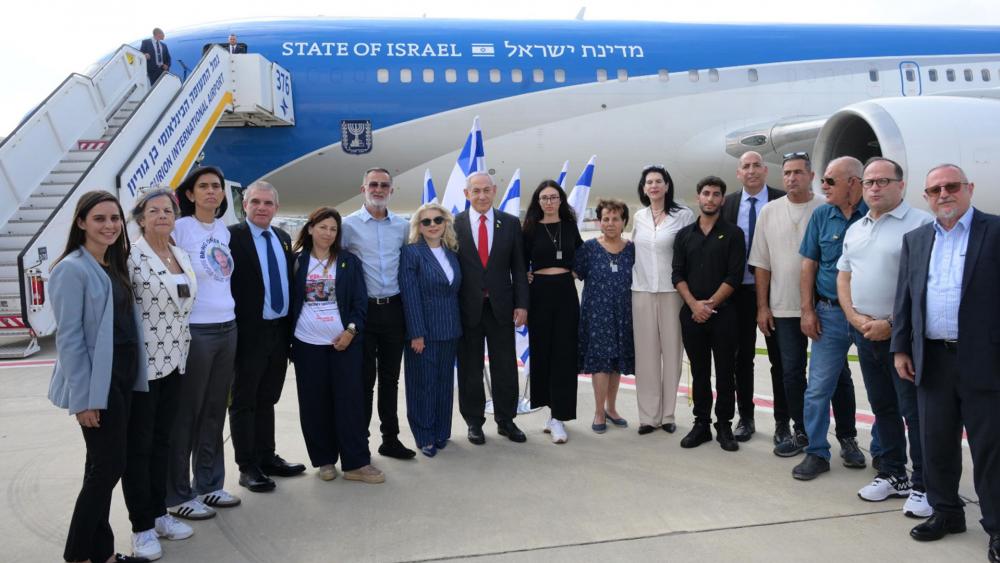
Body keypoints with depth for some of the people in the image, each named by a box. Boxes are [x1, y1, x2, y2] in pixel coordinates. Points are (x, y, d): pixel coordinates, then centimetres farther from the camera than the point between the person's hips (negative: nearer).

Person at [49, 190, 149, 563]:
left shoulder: (114, 266, 12)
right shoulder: (73, 269, -13)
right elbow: (69, 339, -16)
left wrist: (130, 376, 12)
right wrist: (83, 398, -18)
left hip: (122, 378, 8)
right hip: (95, 383, -8)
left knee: (104, 467, 13)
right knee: (108, 467, -2)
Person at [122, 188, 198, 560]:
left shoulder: (181, 256, 10)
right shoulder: (131, 256, -12)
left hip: (173, 360, 7)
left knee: (162, 440, 16)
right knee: (139, 445, 4)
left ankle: (159, 514, 28)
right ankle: (142, 527, 15)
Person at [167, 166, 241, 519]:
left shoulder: (223, 231, 10)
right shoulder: (180, 228, -8)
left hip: (227, 328, 6)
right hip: (194, 331, -6)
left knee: (214, 410, 14)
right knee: (186, 414, 3)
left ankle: (209, 485, 26)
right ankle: (178, 496, 15)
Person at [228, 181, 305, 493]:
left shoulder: (283, 238, 10)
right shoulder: (232, 237, -11)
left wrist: (291, 327, 10)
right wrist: (230, 331, -15)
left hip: (279, 330, 6)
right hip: (250, 333, -6)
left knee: (267, 400, 17)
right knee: (244, 402, 7)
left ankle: (267, 457, 29)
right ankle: (248, 467, 16)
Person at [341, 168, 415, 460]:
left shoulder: (403, 226, 8)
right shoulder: (349, 225, -3)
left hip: (394, 309, 3)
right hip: (363, 309, -3)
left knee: (390, 378, 12)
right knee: (364, 379, 3)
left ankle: (390, 439, 22)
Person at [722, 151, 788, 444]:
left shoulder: (782, 201, -4)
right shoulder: (727, 204, 5)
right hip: (739, 290, 3)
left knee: (779, 358, 6)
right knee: (742, 357, 11)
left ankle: (782, 422, 16)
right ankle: (745, 417, 23)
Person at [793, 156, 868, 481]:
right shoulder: (821, 216, 4)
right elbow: (808, 265, 7)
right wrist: (807, 310, 1)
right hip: (830, 313, 2)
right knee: (819, 386, 1)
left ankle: (848, 439, 28)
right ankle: (817, 453, 10)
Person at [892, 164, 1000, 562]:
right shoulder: (915, 240, 12)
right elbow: (904, 298, 12)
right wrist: (901, 348, 8)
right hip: (931, 361, 4)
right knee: (936, 446, 13)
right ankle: (946, 513, 29)